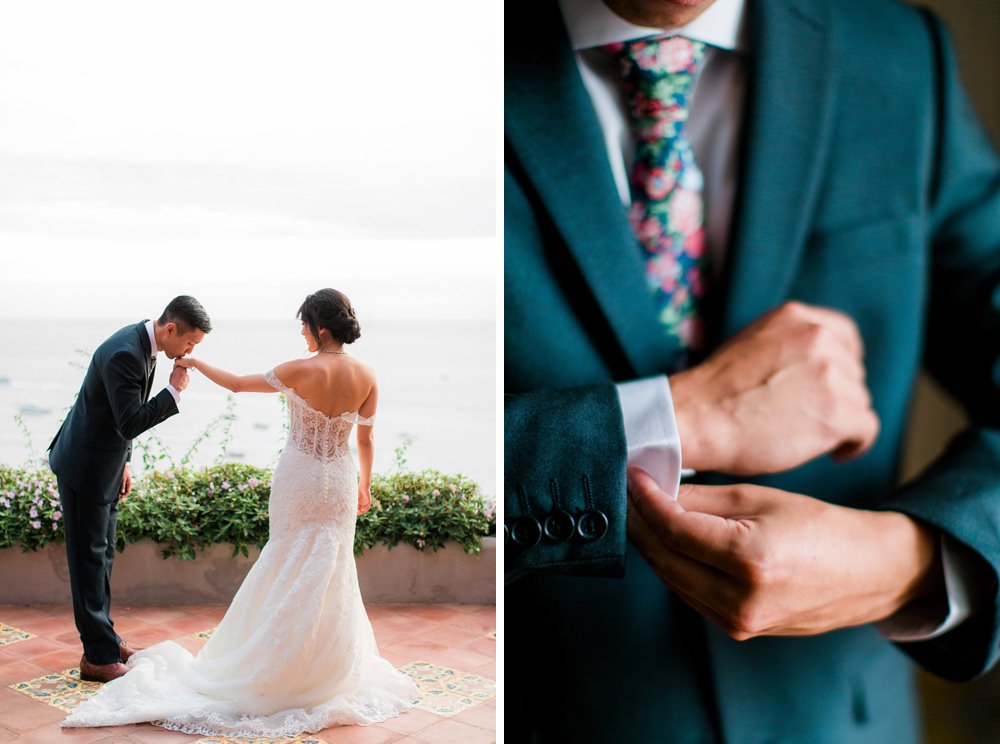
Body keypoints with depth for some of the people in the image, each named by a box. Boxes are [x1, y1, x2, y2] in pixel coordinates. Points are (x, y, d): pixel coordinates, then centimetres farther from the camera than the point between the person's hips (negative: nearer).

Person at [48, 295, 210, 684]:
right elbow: (131, 424, -30)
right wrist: (174, 391, -24)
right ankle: (98, 657, 2)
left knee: (101, 556, 16)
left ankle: (102, 636, 28)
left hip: (105, 463, 10)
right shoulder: (124, 354, -27)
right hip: (84, 466, -10)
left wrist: (123, 462, 17)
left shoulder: (142, 344, 4)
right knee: (89, 559, -3)